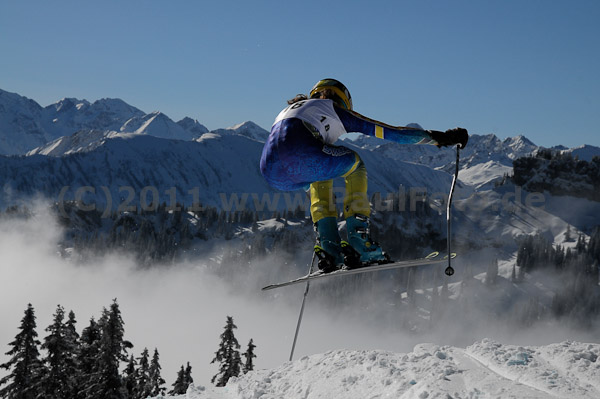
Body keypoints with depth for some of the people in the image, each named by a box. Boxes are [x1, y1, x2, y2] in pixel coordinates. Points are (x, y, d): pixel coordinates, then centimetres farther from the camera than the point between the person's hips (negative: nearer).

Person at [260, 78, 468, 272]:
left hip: (272, 172, 6)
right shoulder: (333, 109, 23)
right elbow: (387, 131, 22)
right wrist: (439, 137, 27)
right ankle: (357, 242, 9)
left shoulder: (288, 110, 39)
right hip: (300, 153, -6)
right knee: (354, 164, 22)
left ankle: (328, 248, 19)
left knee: (321, 177, 35)